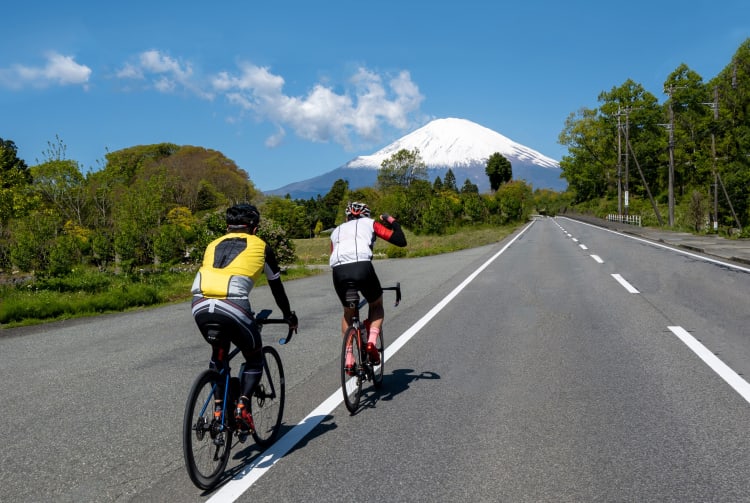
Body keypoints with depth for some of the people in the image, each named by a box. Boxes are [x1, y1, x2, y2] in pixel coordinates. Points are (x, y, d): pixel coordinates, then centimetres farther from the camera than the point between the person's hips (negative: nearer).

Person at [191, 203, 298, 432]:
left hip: (200, 306, 4)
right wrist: (289, 316, 43)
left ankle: (218, 409, 25)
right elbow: (276, 287, 28)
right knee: (254, 359, 20)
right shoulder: (260, 246, 20)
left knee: (218, 354, 31)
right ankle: (243, 406, 2)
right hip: (233, 308, -4)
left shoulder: (213, 245, 30)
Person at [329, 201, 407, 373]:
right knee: (377, 306, 26)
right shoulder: (369, 223, 25)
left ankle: (348, 358, 20)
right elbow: (400, 241, 18)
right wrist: (393, 221, 35)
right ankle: (371, 341, 3)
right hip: (362, 267, -3)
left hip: (339, 271, 3)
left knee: (348, 312, 28)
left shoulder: (336, 231, 34)